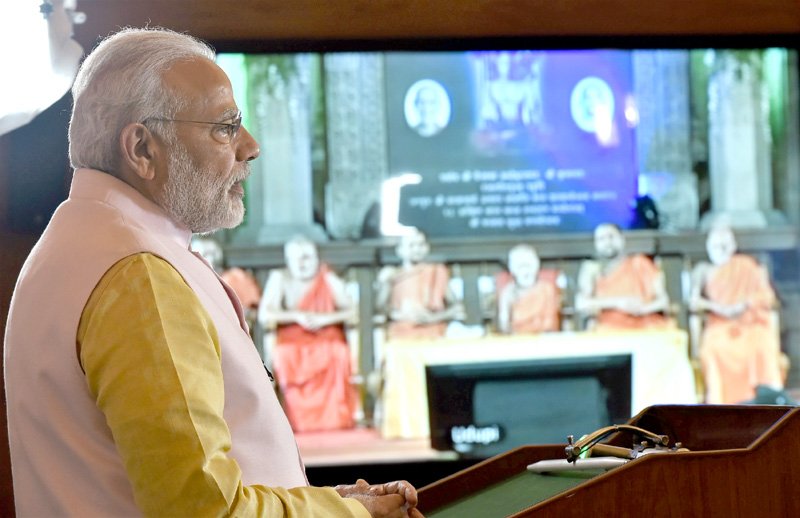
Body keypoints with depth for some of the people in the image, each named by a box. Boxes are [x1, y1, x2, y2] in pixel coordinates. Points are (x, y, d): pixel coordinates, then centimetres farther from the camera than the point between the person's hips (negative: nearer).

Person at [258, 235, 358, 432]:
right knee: (285, 357, -34)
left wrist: (325, 319, -18)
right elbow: (264, 316, -6)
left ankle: (335, 418, -19)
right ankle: (299, 420, -22)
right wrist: (297, 316, -17)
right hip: (292, 342, 0)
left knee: (336, 357, -33)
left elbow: (351, 312, -2)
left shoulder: (329, 280, 5)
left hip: (327, 341, 0)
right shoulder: (279, 279, 3)